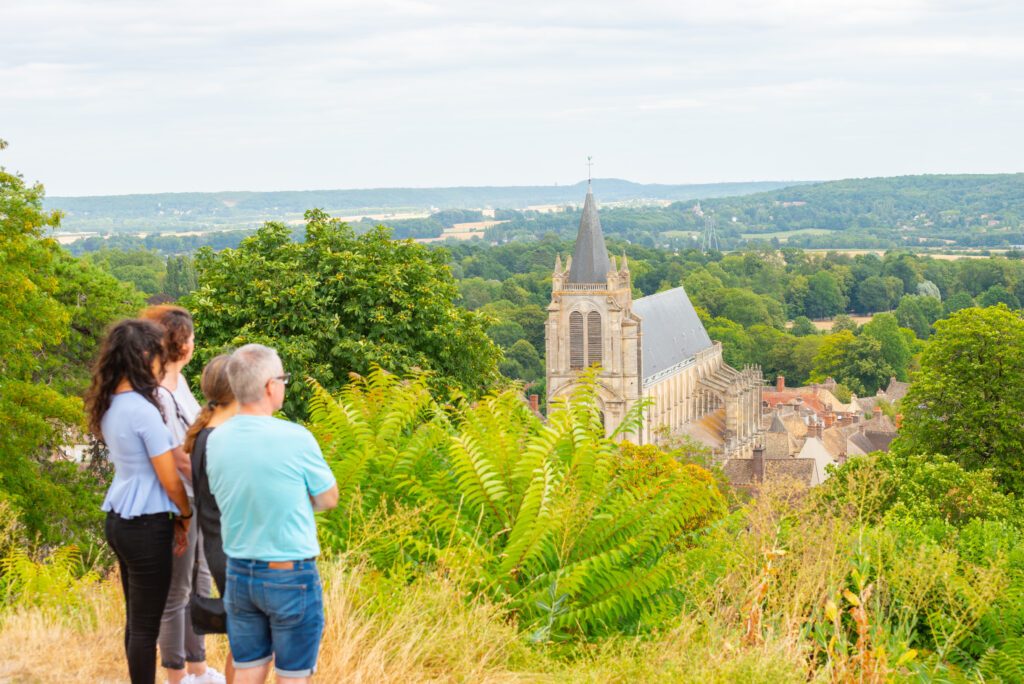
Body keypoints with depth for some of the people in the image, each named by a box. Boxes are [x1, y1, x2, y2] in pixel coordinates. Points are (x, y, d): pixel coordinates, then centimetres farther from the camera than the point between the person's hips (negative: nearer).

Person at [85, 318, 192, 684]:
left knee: (136, 619, 17)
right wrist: (186, 518, 4)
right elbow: (170, 480, -14)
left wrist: (173, 517, 12)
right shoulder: (143, 410, -20)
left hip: (119, 520, 9)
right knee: (146, 625, 1)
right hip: (146, 526, -9)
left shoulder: (110, 405, 5)